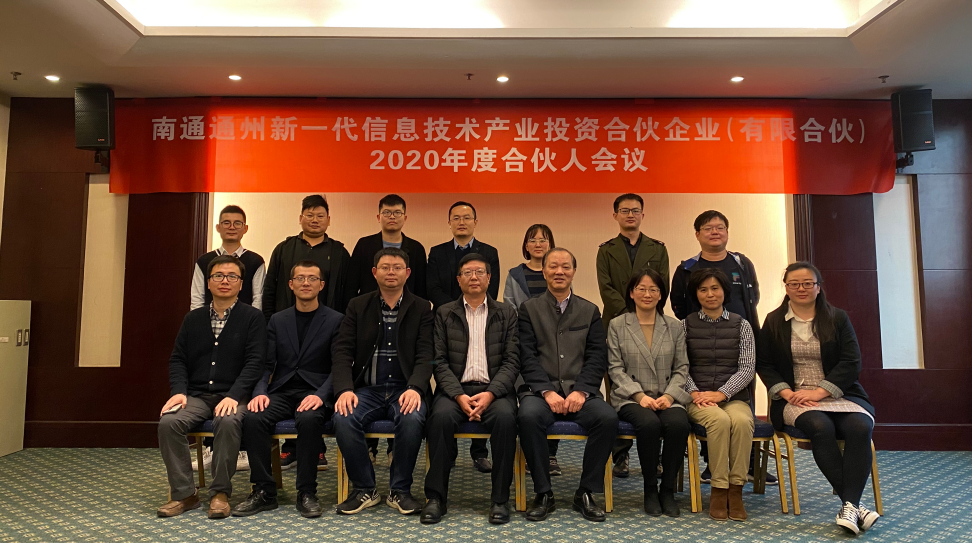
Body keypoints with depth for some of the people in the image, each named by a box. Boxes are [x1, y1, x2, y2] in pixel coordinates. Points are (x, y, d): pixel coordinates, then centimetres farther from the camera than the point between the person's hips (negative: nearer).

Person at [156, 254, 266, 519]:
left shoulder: (253, 317, 2)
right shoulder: (193, 318, 15)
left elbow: (255, 361, -8)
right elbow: (178, 359, 13)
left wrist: (233, 396, -20)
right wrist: (179, 391, -5)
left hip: (233, 397, -4)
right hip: (197, 395, 4)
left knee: (227, 422, -35)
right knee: (168, 422, -24)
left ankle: (220, 492, -16)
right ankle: (183, 493, -10)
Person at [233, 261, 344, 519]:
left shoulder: (335, 320, 3)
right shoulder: (277, 320, 15)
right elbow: (266, 364, 8)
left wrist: (320, 395, -21)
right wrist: (260, 392, -11)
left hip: (314, 394, -3)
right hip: (281, 392, 4)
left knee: (309, 419, -35)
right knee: (253, 417, -27)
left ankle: (306, 492, -18)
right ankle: (264, 491, -13)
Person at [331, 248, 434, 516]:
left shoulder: (421, 308, 6)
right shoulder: (357, 306, 10)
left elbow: (425, 355, -3)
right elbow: (343, 352, 2)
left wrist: (414, 388, -22)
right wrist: (344, 390, -16)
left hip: (404, 389, -1)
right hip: (367, 388, 2)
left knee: (412, 418, -32)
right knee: (343, 418, -27)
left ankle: (400, 490, -9)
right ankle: (364, 490, -5)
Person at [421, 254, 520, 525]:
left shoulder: (506, 313, 11)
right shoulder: (444, 313, 12)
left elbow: (512, 361, 2)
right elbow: (439, 361, 3)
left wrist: (490, 394, -14)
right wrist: (459, 395, -13)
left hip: (494, 389, 0)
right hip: (456, 388, 0)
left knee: (505, 417, -31)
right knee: (440, 416, -31)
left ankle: (500, 499, -17)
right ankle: (436, 497, -17)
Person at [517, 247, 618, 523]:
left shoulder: (590, 311, 15)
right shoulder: (529, 309, 10)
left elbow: (597, 358, 5)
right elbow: (527, 357, 0)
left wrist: (580, 391, -11)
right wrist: (547, 391, -13)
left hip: (579, 392, 2)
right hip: (541, 390, -1)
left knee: (608, 417, -27)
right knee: (529, 415, -33)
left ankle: (586, 493, -8)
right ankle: (543, 494, -14)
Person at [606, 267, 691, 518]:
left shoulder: (674, 326, 13)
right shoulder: (617, 325, 6)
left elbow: (681, 368, 9)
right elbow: (616, 368, 0)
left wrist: (669, 395, -9)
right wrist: (640, 395, -13)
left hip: (666, 397, 2)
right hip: (631, 397, -2)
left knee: (679, 424, -30)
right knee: (649, 423, -33)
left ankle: (668, 489, -10)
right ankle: (650, 489, -11)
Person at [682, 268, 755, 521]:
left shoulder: (741, 325, 11)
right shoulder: (685, 325, 10)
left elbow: (747, 368, 2)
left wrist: (721, 393, -11)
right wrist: (695, 393, -13)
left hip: (734, 396, 1)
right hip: (698, 398, -1)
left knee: (742, 421, -32)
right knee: (719, 420, -32)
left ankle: (736, 489, -19)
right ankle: (718, 489, -20)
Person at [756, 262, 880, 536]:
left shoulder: (838, 318, 8)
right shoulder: (774, 322, 9)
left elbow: (851, 363, -1)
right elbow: (764, 365, 6)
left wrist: (819, 391, -14)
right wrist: (786, 393, -11)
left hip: (838, 394, 1)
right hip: (795, 398, -1)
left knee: (860, 427, -30)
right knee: (821, 427, -32)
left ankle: (848, 506, -28)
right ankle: (854, 503, -24)